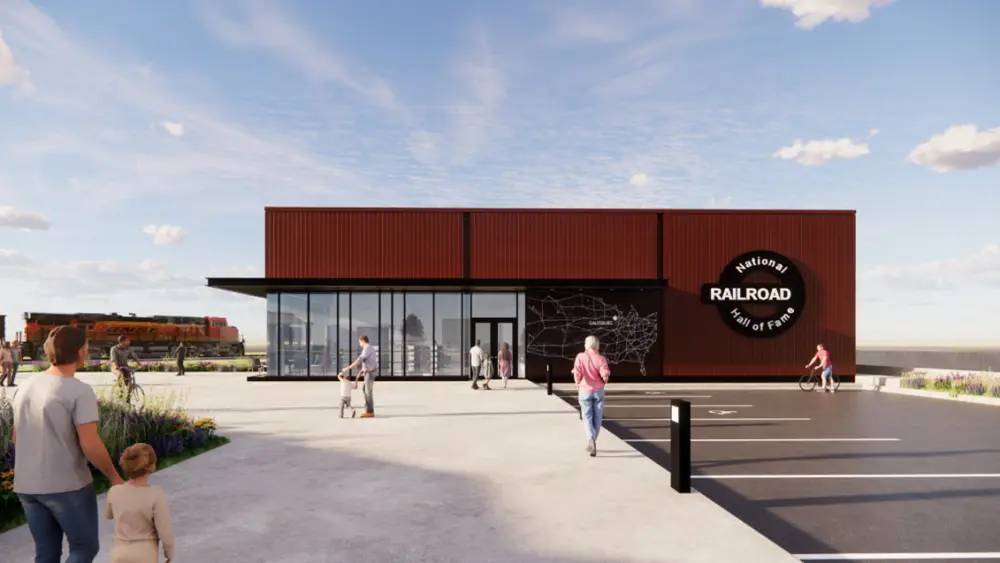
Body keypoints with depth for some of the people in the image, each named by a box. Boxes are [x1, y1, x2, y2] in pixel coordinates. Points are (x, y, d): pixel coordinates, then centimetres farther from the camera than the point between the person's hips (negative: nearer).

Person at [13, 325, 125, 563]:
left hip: (26, 486, 7)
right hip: (67, 486, -7)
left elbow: (17, 438, 15)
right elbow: (90, 445, -21)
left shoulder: (27, 386, 5)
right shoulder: (80, 391, -18)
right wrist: (114, 476, -8)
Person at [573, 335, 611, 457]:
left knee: (587, 417, 5)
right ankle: (592, 444, 22)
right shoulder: (601, 358, -4)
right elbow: (605, 374, -16)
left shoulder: (580, 357, -5)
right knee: (597, 418, 13)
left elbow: (577, 372, -17)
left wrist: (578, 383, 1)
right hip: (598, 391, 1)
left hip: (585, 390, -1)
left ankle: (591, 439, -20)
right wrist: (604, 381, 6)